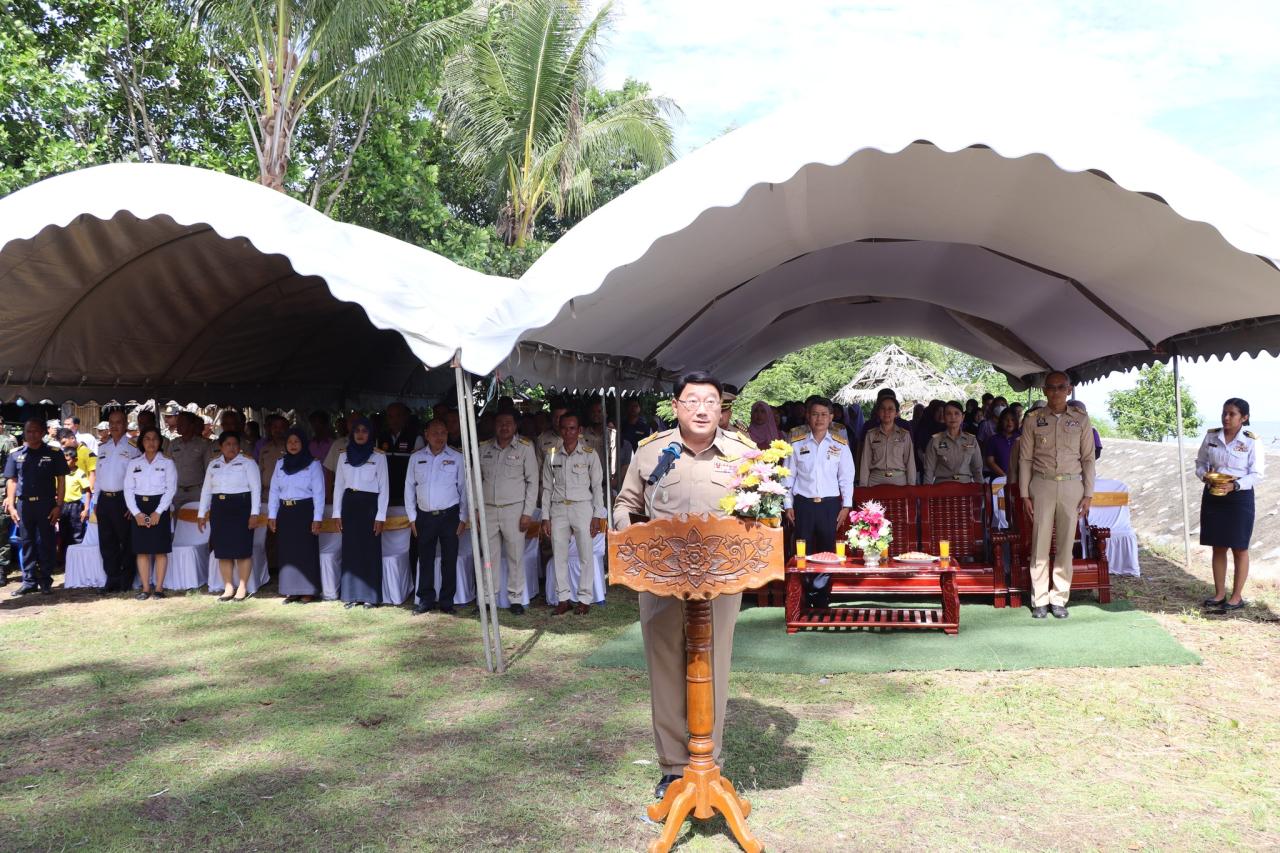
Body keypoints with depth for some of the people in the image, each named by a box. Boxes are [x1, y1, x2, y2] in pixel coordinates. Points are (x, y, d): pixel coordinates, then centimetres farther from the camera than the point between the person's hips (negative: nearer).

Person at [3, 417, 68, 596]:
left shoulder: (54, 453, 1)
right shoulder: (16, 454, 8)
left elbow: (61, 480, 1)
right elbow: (11, 481, 10)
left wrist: (58, 505, -5)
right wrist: (11, 506, 3)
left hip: (46, 504, -2)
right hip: (23, 504, 3)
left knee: (45, 543, 2)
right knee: (27, 543, 8)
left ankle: (45, 581, 10)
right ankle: (29, 581, 15)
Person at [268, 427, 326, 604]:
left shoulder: (313, 464, -3)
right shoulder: (280, 463, 9)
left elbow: (319, 493, -6)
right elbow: (274, 490, 10)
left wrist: (317, 518, -11)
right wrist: (271, 515, 4)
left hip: (305, 511, -4)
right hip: (285, 512, 4)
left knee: (306, 551, -1)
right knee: (286, 552, 6)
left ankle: (308, 592, 5)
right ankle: (292, 591, 14)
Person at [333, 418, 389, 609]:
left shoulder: (379, 456, -2)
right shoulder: (344, 455, 8)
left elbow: (384, 488, -3)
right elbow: (338, 485, 10)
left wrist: (380, 516, -8)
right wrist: (337, 513, 5)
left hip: (369, 504, -3)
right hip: (349, 505, 3)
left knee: (370, 551, -1)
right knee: (350, 550, 5)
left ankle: (370, 596, 5)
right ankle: (351, 595, 12)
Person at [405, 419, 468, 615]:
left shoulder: (457, 458, -1)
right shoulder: (416, 458, 4)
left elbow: (464, 488, 2)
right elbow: (409, 487, 8)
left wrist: (463, 518, 0)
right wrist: (412, 517, 5)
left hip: (449, 516, -2)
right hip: (424, 516, 2)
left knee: (449, 560, 2)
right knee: (425, 559, 7)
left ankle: (447, 601, 12)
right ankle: (426, 599, 17)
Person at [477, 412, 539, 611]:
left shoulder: (525, 447, -2)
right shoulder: (484, 448, 8)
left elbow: (532, 481, -2)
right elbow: (477, 479, 14)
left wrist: (528, 513, -6)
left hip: (514, 509, -3)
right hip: (488, 510, 3)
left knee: (515, 556, 1)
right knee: (490, 556, 7)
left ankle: (516, 599, 11)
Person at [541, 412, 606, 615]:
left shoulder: (589, 454, -1)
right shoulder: (552, 456, 5)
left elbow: (597, 486, 1)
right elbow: (547, 488, 9)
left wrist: (597, 515, -4)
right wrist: (545, 517, 5)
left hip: (582, 507, -2)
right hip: (558, 509, 2)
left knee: (586, 555, -1)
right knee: (559, 556, 5)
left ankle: (585, 599, 9)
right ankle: (564, 598, 14)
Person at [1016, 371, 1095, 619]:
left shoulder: (1081, 419, 6)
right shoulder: (1033, 419, 4)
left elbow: (1088, 458, 7)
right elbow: (1025, 458, 4)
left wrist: (1088, 494, 3)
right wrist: (1025, 494, 0)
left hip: (1071, 486, 1)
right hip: (1042, 484, -1)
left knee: (1066, 543, 3)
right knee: (1040, 542, -2)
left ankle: (1059, 599, 11)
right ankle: (1039, 600, 5)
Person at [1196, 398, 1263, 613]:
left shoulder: (1251, 442, -9)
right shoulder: (1211, 436, 2)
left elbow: (1257, 474, -9)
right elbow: (1200, 462, 11)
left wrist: (1235, 485, -23)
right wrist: (1204, 475, -10)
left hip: (1240, 497, -4)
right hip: (1212, 496, 4)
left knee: (1239, 548, 5)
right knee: (1218, 547, 10)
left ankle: (1237, 597, 15)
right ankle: (1219, 593, 20)